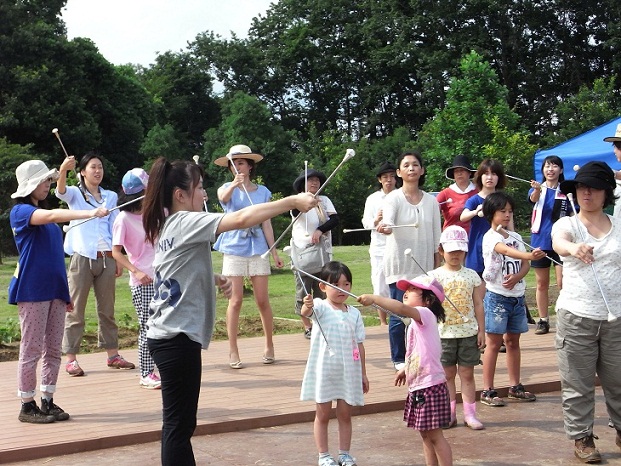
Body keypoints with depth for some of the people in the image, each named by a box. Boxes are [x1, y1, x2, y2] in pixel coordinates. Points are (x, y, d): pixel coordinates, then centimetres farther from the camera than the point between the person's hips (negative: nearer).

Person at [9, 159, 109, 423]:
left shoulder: (45, 214, 17)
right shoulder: (20, 211, -7)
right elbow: (52, 215, -28)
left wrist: (65, 291, 17)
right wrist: (91, 213, -38)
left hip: (54, 290, 8)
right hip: (32, 291, -8)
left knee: (53, 349, 9)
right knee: (31, 350, -2)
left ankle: (48, 402, 17)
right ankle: (27, 406, 6)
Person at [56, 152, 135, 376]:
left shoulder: (110, 196, 16)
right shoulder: (75, 194, 4)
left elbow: (115, 229, 15)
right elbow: (60, 191, -19)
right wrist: (63, 170, -39)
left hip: (106, 257, 4)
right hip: (82, 257, -4)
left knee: (107, 309, 10)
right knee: (76, 310, -2)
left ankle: (112, 354, 17)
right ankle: (71, 358, 1)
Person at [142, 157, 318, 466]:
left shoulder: (169, 225, 14)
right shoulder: (185, 222, -14)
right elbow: (241, 219, -26)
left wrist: (215, 279, 10)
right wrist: (293, 202, -21)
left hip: (168, 335, 10)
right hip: (177, 337, -10)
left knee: (179, 421, 15)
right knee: (179, 423, -3)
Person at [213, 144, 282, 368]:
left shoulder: (263, 192, 7)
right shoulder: (227, 188, 1)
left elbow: (266, 224, 9)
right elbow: (223, 197, -25)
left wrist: (274, 251, 4)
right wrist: (235, 184, -46)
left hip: (258, 249, 1)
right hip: (234, 249, -1)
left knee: (263, 300, 3)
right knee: (236, 301, -2)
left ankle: (269, 345, 19)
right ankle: (233, 351, 4)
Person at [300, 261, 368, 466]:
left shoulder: (354, 314, 5)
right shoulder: (321, 307, -7)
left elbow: (359, 344, 9)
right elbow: (307, 312, -31)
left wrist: (363, 373, 10)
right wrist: (307, 306, -55)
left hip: (348, 372, 3)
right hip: (324, 371, -3)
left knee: (345, 414, 11)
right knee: (323, 414, 7)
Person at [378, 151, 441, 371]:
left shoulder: (431, 201, 8)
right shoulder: (394, 198, -4)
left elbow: (436, 236, 12)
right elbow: (388, 224, -23)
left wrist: (437, 266, 10)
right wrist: (384, 227, -46)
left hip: (424, 266, 4)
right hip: (399, 264, -3)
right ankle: (399, 359, 11)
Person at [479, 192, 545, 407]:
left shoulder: (516, 237, 10)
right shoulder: (490, 237, -11)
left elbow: (525, 265, 6)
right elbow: (506, 250, -32)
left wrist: (517, 277, -16)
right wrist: (529, 255, -50)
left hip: (517, 295, 6)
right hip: (496, 295, -6)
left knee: (513, 341, 14)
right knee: (494, 343, -3)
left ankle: (515, 387, 24)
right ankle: (487, 391, 3)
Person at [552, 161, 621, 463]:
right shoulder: (567, 224, -3)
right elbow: (559, 242, -27)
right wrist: (574, 249, -50)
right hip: (576, 316, -2)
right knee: (578, 382, 4)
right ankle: (582, 437, 18)